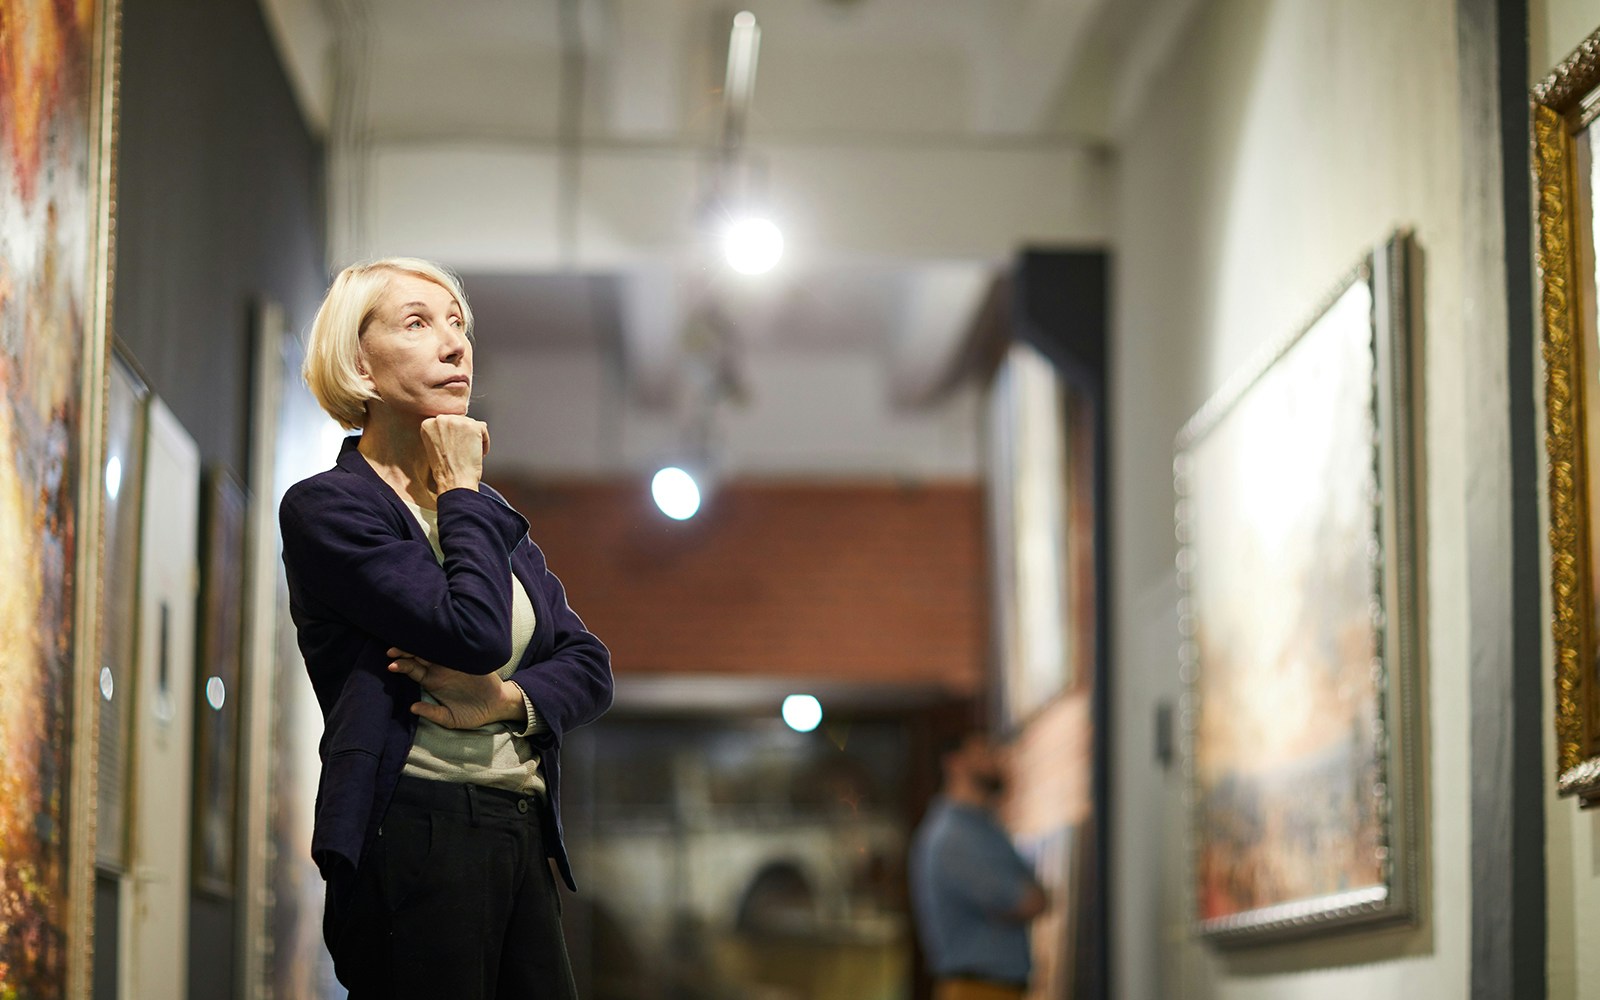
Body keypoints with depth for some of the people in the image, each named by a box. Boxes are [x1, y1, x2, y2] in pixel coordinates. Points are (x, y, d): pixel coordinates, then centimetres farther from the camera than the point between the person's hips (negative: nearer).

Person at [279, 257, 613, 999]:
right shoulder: (326, 507, -3)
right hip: (416, 839, -7)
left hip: (523, 840, 7)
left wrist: (506, 700, -7)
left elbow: (589, 665, 13)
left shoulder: (486, 513, 21)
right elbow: (474, 632, -17)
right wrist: (460, 490, -4)